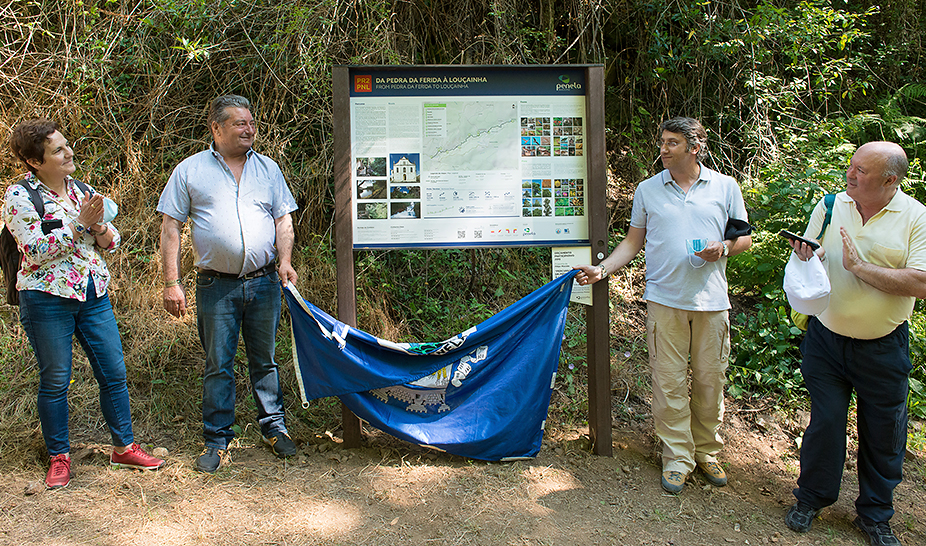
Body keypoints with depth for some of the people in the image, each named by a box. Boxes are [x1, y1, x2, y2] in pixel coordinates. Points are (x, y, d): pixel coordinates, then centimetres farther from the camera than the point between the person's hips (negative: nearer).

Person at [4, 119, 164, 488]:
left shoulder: (82, 191, 9)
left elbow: (111, 242, 8)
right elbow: (35, 251, -15)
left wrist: (98, 225, -13)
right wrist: (80, 224, -19)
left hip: (94, 295, 5)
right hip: (47, 300, -5)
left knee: (114, 373, 6)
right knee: (55, 380, 5)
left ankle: (124, 448, 20)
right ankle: (59, 457, 22)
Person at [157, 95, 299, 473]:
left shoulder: (267, 168, 11)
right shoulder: (190, 170, 3)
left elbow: (283, 219, 12)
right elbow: (170, 227, 1)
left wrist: (284, 261, -5)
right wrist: (172, 283, -5)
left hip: (264, 282, 2)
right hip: (216, 285, -2)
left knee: (265, 360, 11)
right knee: (218, 365, 4)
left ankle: (273, 427, 26)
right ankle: (217, 440, 18)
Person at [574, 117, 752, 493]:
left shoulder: (725, 187, 6)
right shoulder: (647, 190, 8)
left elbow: (744, 237, 12)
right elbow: (633, 242, 11)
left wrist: (723, 248, -10)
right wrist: (601, 269, -1)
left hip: (711, 301, 0)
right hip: (664, 299, 0)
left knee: (710, 379, 7)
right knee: (669, 381, 1)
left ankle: (707, 452, 26)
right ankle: (677, 458, 15)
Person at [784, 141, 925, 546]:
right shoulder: (830, 206, -1)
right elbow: (806, 256, 10)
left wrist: (859, 267, -22)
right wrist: (805, 257, -13)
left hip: (883, 347, -1)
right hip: (826, 340, 1)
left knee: (883, 433, 10)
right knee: (824, 421, 8)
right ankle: (811, 498, 29)